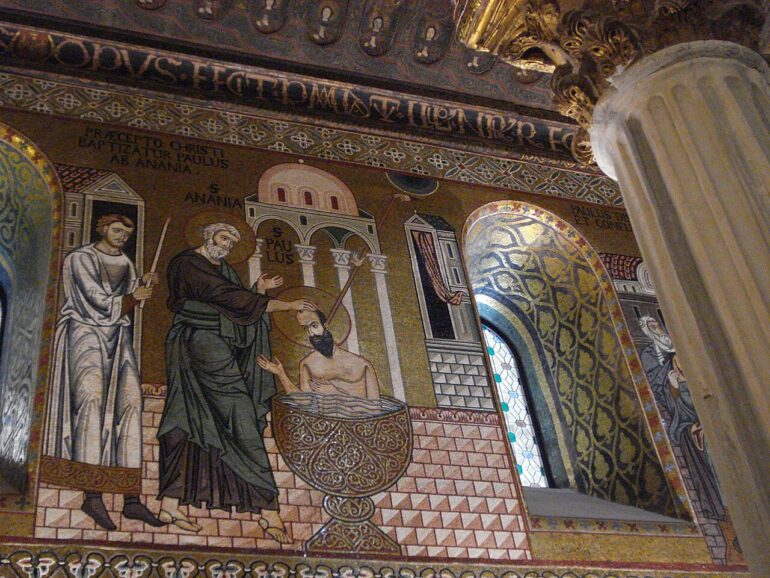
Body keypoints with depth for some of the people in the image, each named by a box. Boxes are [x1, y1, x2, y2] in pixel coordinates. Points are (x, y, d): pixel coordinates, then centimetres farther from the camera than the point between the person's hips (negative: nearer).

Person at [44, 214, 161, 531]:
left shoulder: (125, 264, 19)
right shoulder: (80, 259, 1)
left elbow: (127, 307, 8)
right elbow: (99, 301, -10)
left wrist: (142, 287, -10)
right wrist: (134, 296, 1)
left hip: (118, 338, 6)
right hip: (85, 331, -6)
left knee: (130, 403, -9)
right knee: (91, 396, -23)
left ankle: (131, 499, -13)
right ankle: (93, 495, -29)